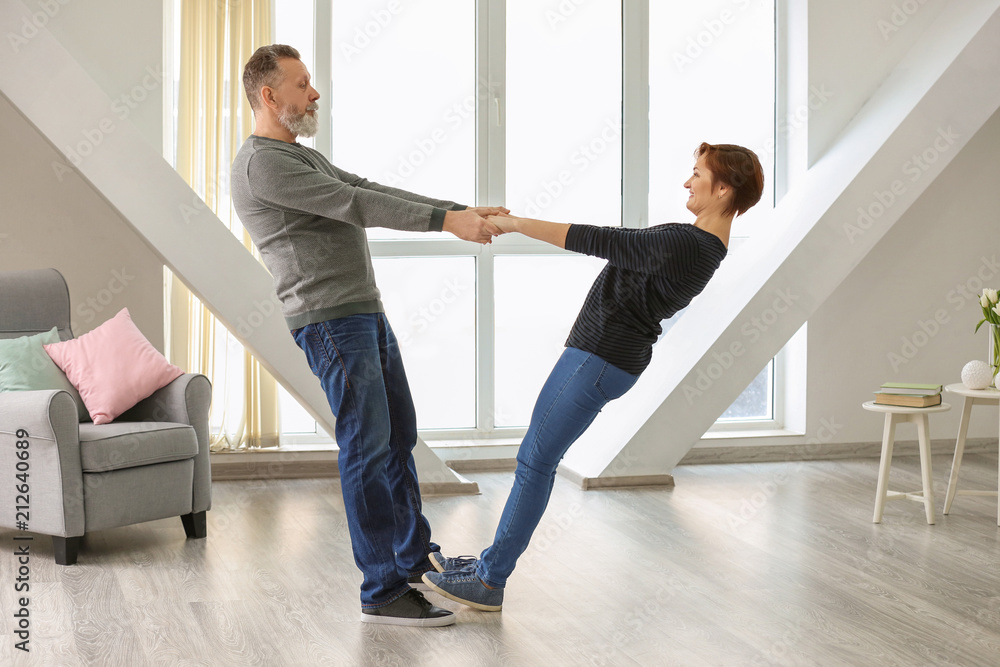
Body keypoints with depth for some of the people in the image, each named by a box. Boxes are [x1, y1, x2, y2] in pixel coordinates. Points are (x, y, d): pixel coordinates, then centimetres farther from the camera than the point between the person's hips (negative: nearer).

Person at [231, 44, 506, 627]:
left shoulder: (306, 158, 22)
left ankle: (417, 558, 30)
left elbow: (375, 192, 17)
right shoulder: (262, 163, -12)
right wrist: (446, 221, -22)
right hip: (329, 320, -10)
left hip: (365, 313, 10)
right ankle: (384, 592, -6)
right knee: (369, 449, -10)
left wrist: (462, 210, 9)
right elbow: (353, 204, -19)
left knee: (399, 437, 17)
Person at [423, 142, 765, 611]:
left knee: (535, 461, -3)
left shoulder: (683, 243, -23)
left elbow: (596, 241, -24)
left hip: (601, 360, -10)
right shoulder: (704, 242, 7)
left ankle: (489, 582, 4)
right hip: (602, 350, 10)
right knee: (537, 457, 16)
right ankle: (495, 560, 25)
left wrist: (514, 223, -20)